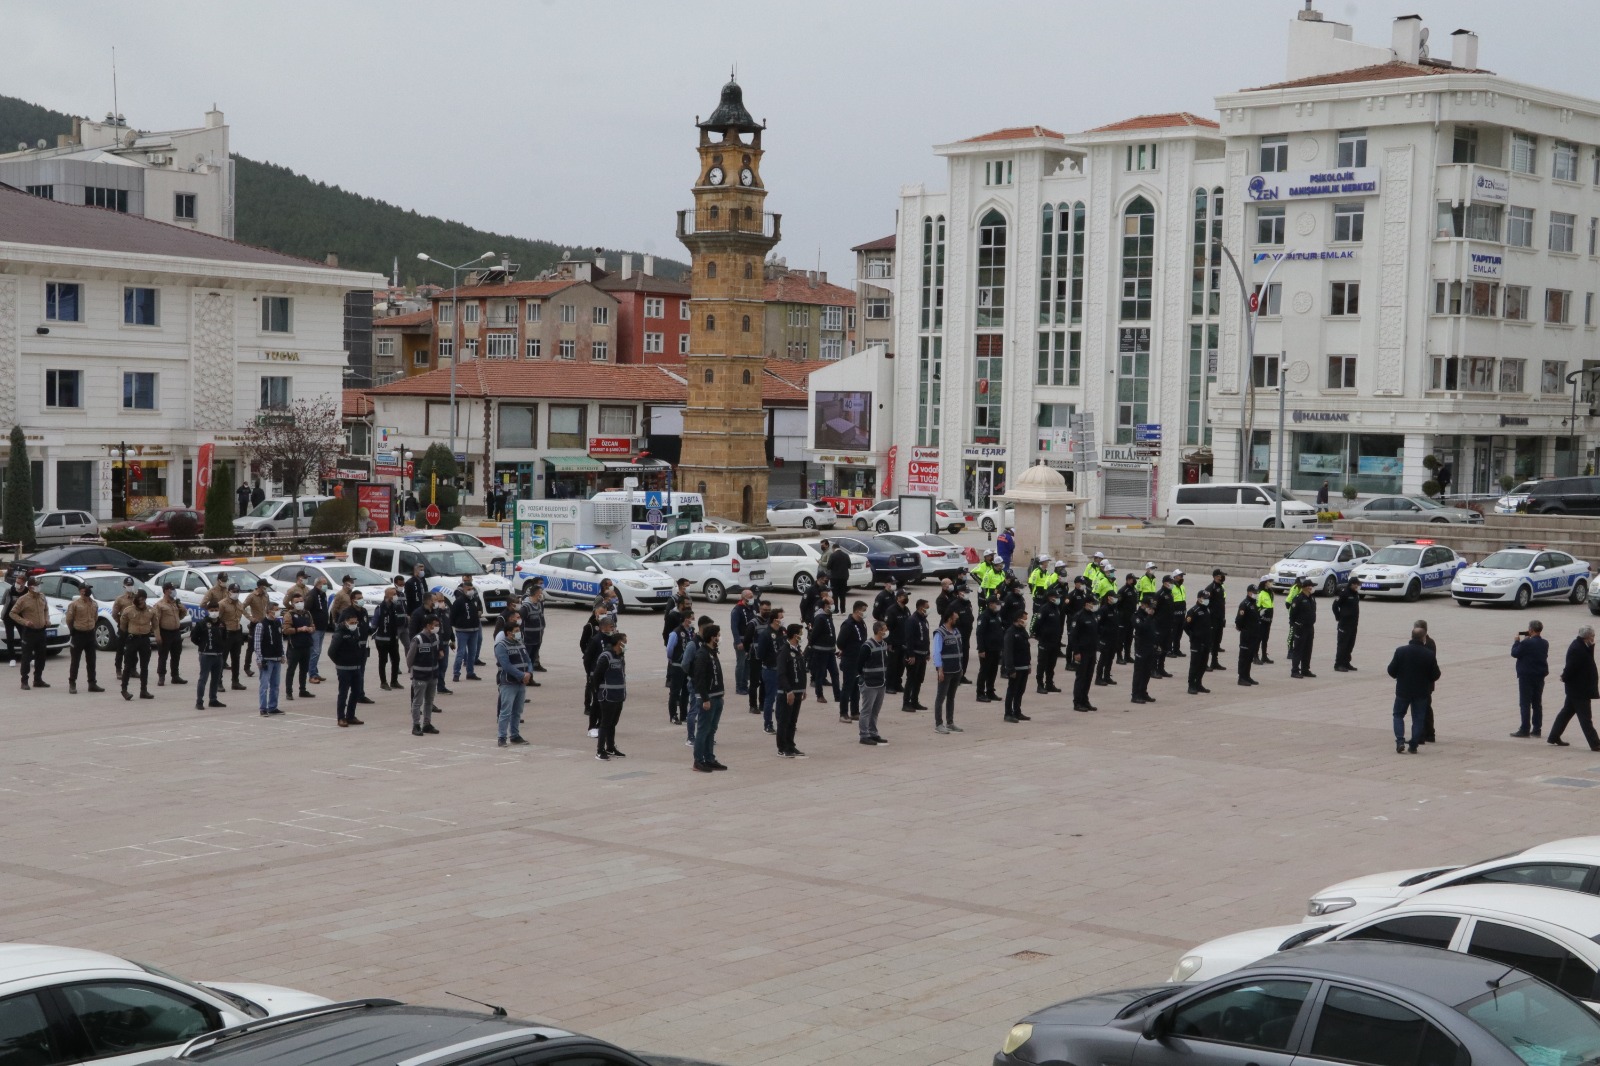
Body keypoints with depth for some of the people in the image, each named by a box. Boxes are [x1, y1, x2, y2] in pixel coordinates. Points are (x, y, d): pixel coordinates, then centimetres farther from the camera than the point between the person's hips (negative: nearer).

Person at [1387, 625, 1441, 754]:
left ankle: (1400, 741, -2)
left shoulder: (1401, 651, -12)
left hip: (1403, 690, 0)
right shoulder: (1429, 654, -10)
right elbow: (1435, 675, -4)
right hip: (1421, 692, 0)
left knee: (1398, 715, 15)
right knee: (1418, 719, 10)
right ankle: (1413, 746, 8)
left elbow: (1391, 671, -7)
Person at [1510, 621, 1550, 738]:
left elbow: (1515, 653, -11)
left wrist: (1517, 641, 5)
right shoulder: (1545, 643, 4)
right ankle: (1537, 729, 14)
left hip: (1526, 676, -7)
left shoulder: (1526, 643, -18)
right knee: (1537, 704, 12)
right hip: (1540, 676, 7)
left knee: (1525, 704, -3)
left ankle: (1525, 729, -5)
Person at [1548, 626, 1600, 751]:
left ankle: (1554, 737, 24)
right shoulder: (1577, 649, -23)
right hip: (1579, 689, -10)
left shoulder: (1581, 646, 9)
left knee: (1567, 712, 17)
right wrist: (1565, 678, -7)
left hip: (1576, 688, 10)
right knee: (1585, 717, -7)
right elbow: (1571, 667, -24)